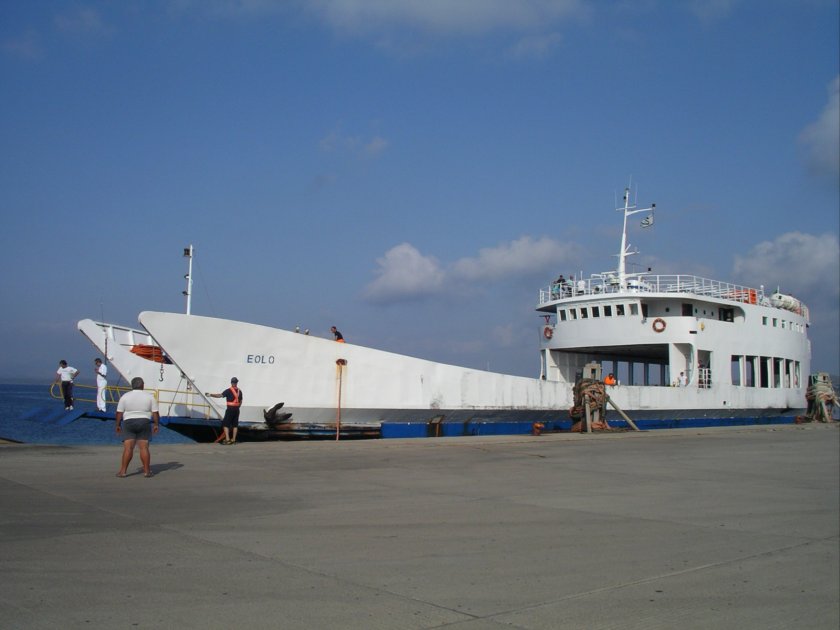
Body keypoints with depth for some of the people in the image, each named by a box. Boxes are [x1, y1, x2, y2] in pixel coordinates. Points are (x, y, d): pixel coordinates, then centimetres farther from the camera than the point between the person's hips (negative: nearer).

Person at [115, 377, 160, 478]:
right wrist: (156, 425, 7)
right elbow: (155, 413, 0)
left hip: (129, 423, 0)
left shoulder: (125, 396, 0)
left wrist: (118, 425, 7)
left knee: (128, 448, -3)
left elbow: (119, 413, -1)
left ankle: (123, 471, -7)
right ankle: (147, 471, 3)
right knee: (144, 447, 3)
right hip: (144, 423, 0)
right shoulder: (150, 396, 2)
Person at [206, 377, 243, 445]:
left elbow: (220, 395, -17)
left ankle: (227, 439, -10)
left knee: (225, 424, -1)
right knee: (235, 424, 9)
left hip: (230, 409, -6)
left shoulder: (229, 390, -9)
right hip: (237, 410, 6)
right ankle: (233, 439, 10)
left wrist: (210, 395, -16)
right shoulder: (239, 391, 10)